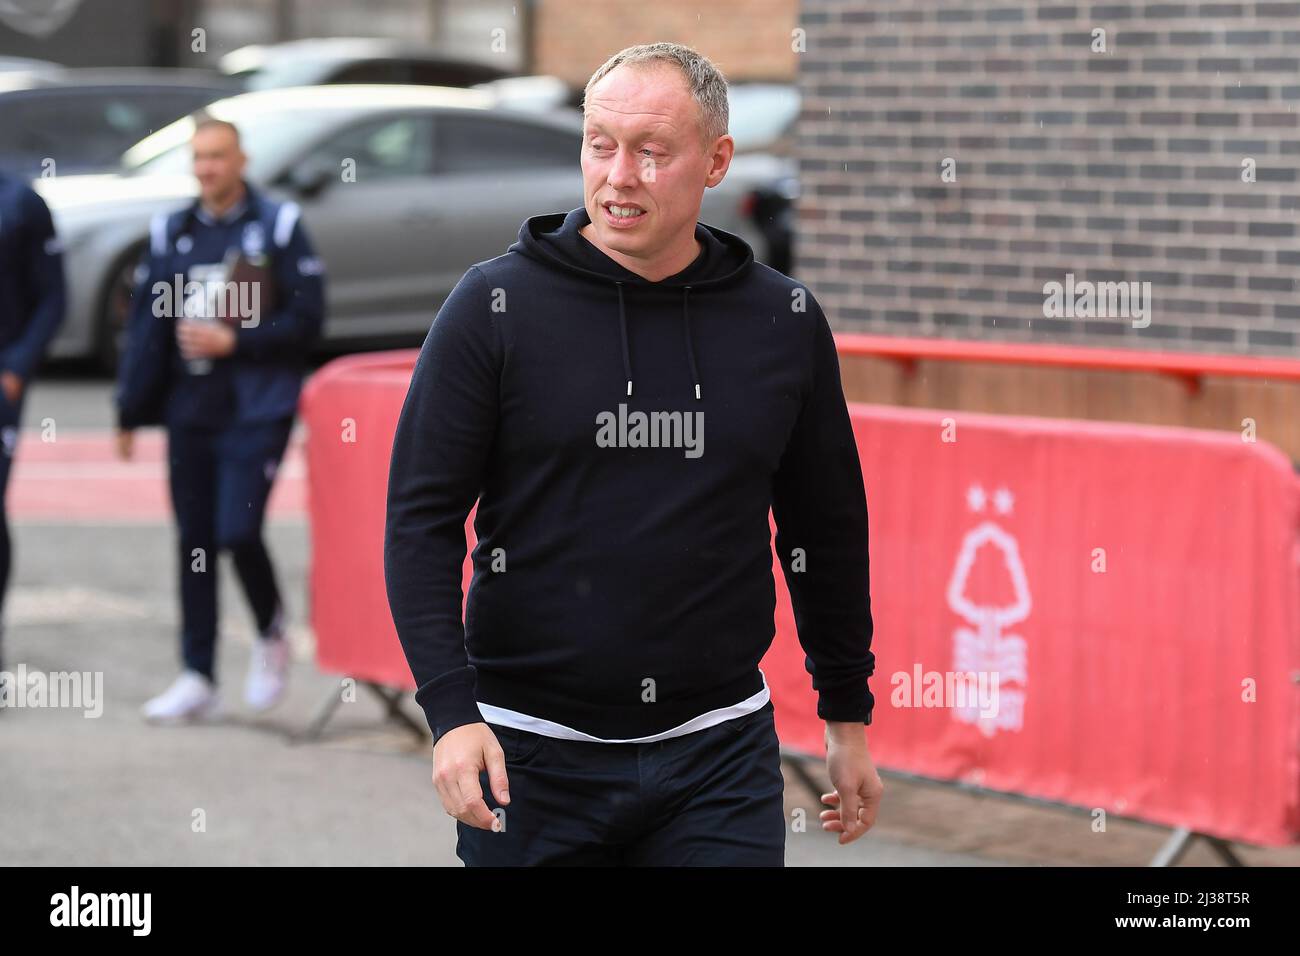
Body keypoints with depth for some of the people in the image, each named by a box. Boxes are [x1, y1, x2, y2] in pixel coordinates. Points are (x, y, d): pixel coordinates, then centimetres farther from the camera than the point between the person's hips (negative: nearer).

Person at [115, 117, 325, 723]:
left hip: (257, 410, -4)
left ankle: (271, 634, 12)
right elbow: (146, 326, 12)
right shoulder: (171, 233, 11)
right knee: (194, 542, 5)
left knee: (238, 531, -15)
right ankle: (198, 679, 11)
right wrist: (131, 412, 10)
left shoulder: (278, 226, -1)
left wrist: (234, 341, -12)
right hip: (189, 412, 5)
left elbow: (306, 320, -4)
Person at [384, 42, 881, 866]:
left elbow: (828, 527, 14)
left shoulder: (784, 320, 4)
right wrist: (452, 711, -16)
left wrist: (849, 714, 17)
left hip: (721, 757, 2)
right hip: (532, 757, -1)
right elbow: (422, 520, -5)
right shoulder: (496, 305, -4)